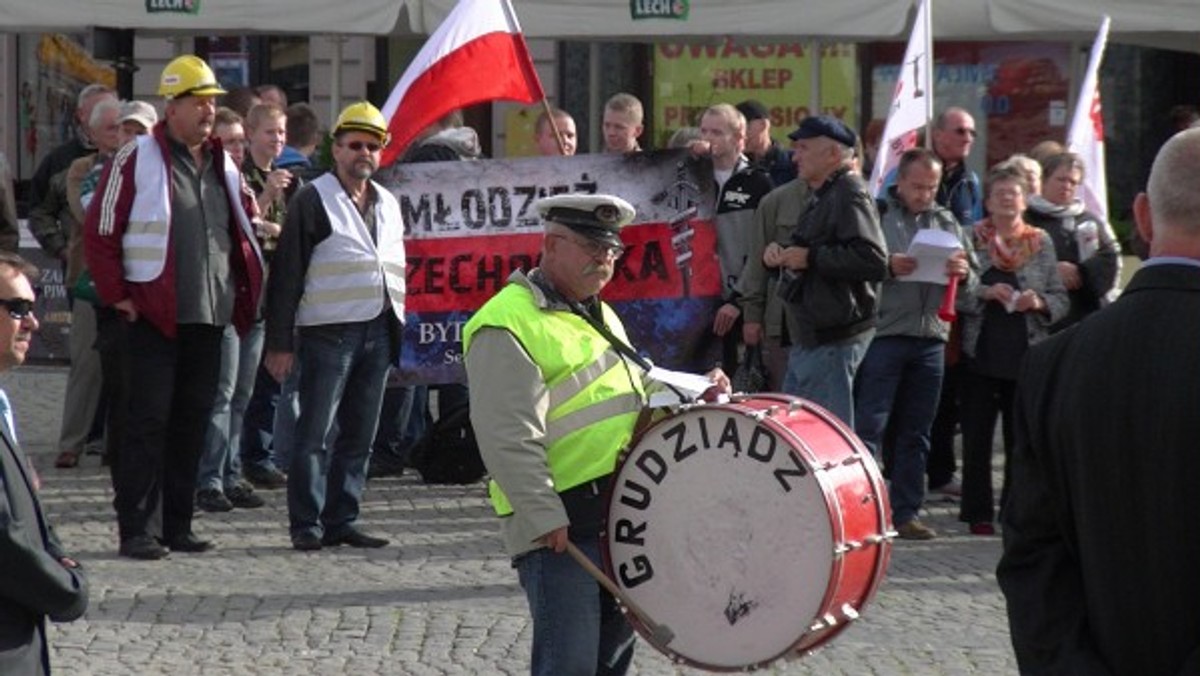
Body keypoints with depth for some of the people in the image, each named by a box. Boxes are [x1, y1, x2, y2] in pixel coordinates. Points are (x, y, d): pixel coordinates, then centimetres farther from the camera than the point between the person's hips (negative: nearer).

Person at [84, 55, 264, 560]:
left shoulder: (222, 165, 14)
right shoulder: (136, 160, -6)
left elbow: (241, 231, 24)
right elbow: (99, 235, -5)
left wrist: (240, 292, 14)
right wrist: (118, 296, -9)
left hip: (210, 317, 6)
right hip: (154, 316, -6)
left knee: (193, 421, 9)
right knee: (149, 421, -6)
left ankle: (178, 526, 16)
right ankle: (134, 530, -3)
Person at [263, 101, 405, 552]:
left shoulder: (387, 204, 17)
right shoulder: (313, 200, -3)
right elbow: (286, 272, -6)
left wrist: (397, 329, 17)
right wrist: (279, 342, -11)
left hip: (377, 333, 6)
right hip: (328, 332, -6)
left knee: (360, 434, 7)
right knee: (315, 434, -6)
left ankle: (342, 520, 13)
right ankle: (306, 524, -2)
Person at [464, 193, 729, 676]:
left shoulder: (599, 316, 19)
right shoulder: (508, 325, -12)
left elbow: (629, 393, 31)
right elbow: (509, 439, -18)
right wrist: (544, 518, -22)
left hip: (622, 513, 9)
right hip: (561, 527, -9)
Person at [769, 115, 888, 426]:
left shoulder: (850, 196, -14)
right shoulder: (821, 196, 20)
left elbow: (874, 261, -26)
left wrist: (810, 258, -20)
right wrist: (783, 255, 12)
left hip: (833, 340, -11)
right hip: (809, 339, 11)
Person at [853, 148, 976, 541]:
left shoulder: (947, 223, 15)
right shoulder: (876, 214, 2)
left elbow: (970, 284, 15)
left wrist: (963, 274, -7)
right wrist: (887, 268, -21)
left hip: (931, 339, 5)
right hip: (883, 335, -5)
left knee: (916, 433, 9)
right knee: (868, 427, -6)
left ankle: (906, 512, 14)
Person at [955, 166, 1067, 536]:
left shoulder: (1041, 243, 10)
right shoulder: (971, 239, 5)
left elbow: (1060, 299, 9)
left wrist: (1039, 303, -11)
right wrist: (985, 293, -17)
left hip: (1027, 352, 1)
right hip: (981, 351, -1)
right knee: (977, 437, 1)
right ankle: (978, 512, 7)